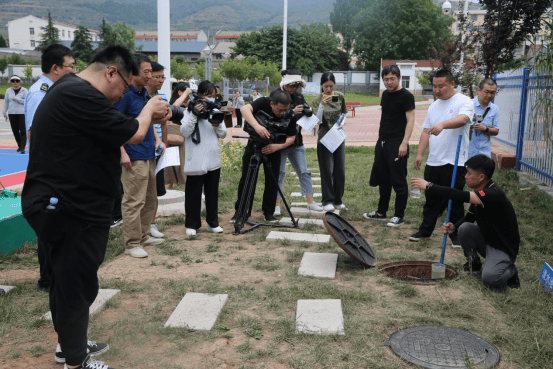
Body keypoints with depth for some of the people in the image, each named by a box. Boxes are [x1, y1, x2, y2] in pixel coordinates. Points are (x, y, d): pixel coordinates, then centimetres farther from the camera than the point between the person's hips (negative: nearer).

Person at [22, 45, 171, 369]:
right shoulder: (80, 96, -22)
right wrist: (149, 108, 0)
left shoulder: (68, 89, 14)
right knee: (78, 285, 4)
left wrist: (151, 115, 12)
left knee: (67, 280, 23)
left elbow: (113, 127, 21)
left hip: (61, 207, 11)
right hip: (73, 212, -11)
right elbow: (134, 134, -19)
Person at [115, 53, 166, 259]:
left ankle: (143, 236, 28)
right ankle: (132, 244, 4)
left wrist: (157, 140, 13)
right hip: (134, 158, -9)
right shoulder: (125, 94, -12)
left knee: (150, 199, 16)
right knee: (134, 201, -4)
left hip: (149, 156, 9)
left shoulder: (145, 93, 14)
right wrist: (123, 153, -20)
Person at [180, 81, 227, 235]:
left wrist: (217, 124, -11)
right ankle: (192, 224, 13)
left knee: (212, 192, 11)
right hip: (196, 161, -4)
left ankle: (213, 223, 21)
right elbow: (184, 132, -12)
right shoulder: (189, 111, -3)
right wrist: (194, 115, -20)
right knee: (194, 192, 3)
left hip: (213, 160, 4)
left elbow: (223, 134, 8)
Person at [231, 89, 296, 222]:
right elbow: (245, 109, -40)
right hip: (254, 145, -1)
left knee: (272, 181, -1)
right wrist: (257, 126, -57)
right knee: (247, 179, -5)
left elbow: (291, 138, -13)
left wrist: (277, 146, -32)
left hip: (273, 148, 1)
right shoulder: (263, 103, -23)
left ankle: (269, 212, 13)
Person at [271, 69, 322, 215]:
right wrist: (292, 112, -26)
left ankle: (310, 202, 18)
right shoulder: (276, 95, -8)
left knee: (304, 172, 9)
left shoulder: (299, 96, 11)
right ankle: (276, 205, 10)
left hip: (297, 141, 6)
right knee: (279, 173, 2)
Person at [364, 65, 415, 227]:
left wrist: (404, 143, -21)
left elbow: (410, 120, -14)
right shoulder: (385, 94, 14)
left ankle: (399, 216, 7)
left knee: (399, 181, -2)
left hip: (397, 144, -8)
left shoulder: (406, 96, -9)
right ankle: (381, 212, 26)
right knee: (383, 179, 15)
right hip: (382, 141, 8)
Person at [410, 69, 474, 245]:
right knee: (431, 199, 14)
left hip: (454, 163, -6)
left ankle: (456, 234, 16)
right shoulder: (434, 106, 16)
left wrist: (443, 124, -45)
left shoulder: (464, 101, -6)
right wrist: (420, 153, 10)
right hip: (433, 162, 6)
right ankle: (425, 230, 25)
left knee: (454, 201, 3)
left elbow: (462, 119, -28)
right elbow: (426, 132, 18)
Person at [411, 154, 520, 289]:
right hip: (486, 240, 7)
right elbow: (468, 218, 10)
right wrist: (453, 226, -13)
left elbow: (459, 196, -40)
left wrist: (428, 186, -34)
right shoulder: (478, 193, 0)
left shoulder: (494, 194, -30)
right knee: (464, 228, -19)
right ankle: (473, 263, 5)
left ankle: (510, 270, 5)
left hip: (504, 249, -7)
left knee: (490, 278, -29)